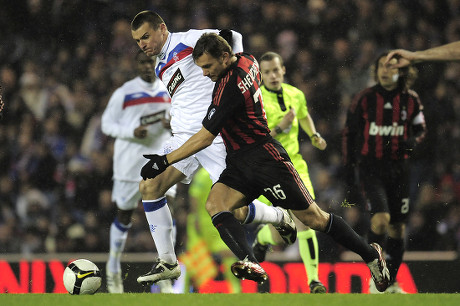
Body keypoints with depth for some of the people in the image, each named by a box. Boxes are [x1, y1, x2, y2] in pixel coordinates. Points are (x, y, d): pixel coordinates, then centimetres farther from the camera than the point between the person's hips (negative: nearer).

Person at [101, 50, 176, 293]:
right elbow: (107, 123, -3)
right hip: (130, 161, -2)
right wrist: (131, 132, -20)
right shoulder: (124, 93, -4)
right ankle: (113, 268, 27)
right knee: (124, 215, 9)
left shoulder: (169, 91, 7)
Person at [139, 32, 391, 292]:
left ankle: (371, 255, 19)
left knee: (314, 219, -1)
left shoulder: (229, 88, -24)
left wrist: (165, 161, -17)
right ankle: (250, 263, -38)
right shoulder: (246, 61, 2)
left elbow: (205, 138, -22)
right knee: (215, 204, -17)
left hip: (265, 159, -9)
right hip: (240, 163, 9)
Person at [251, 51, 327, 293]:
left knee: (304, 224, -12)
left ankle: (314, 281, -4)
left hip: (295, 167, 3)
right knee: (279, 237, -3)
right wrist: (279, 128, -25)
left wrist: (314, 135, 11)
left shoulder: (296, 95, 5)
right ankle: (262, 237, 35)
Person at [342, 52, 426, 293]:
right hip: (370, 166, -3)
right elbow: (349, 133, 4)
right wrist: (348, 167, 0)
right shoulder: (364, 99, -3)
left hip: (398, 168, 3)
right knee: (381, 218, -22)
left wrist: (413, 141, -9)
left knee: (398, 226, 7)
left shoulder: (410, 100, 2)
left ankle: (391, 282, 20)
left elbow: (420, 129, 15)